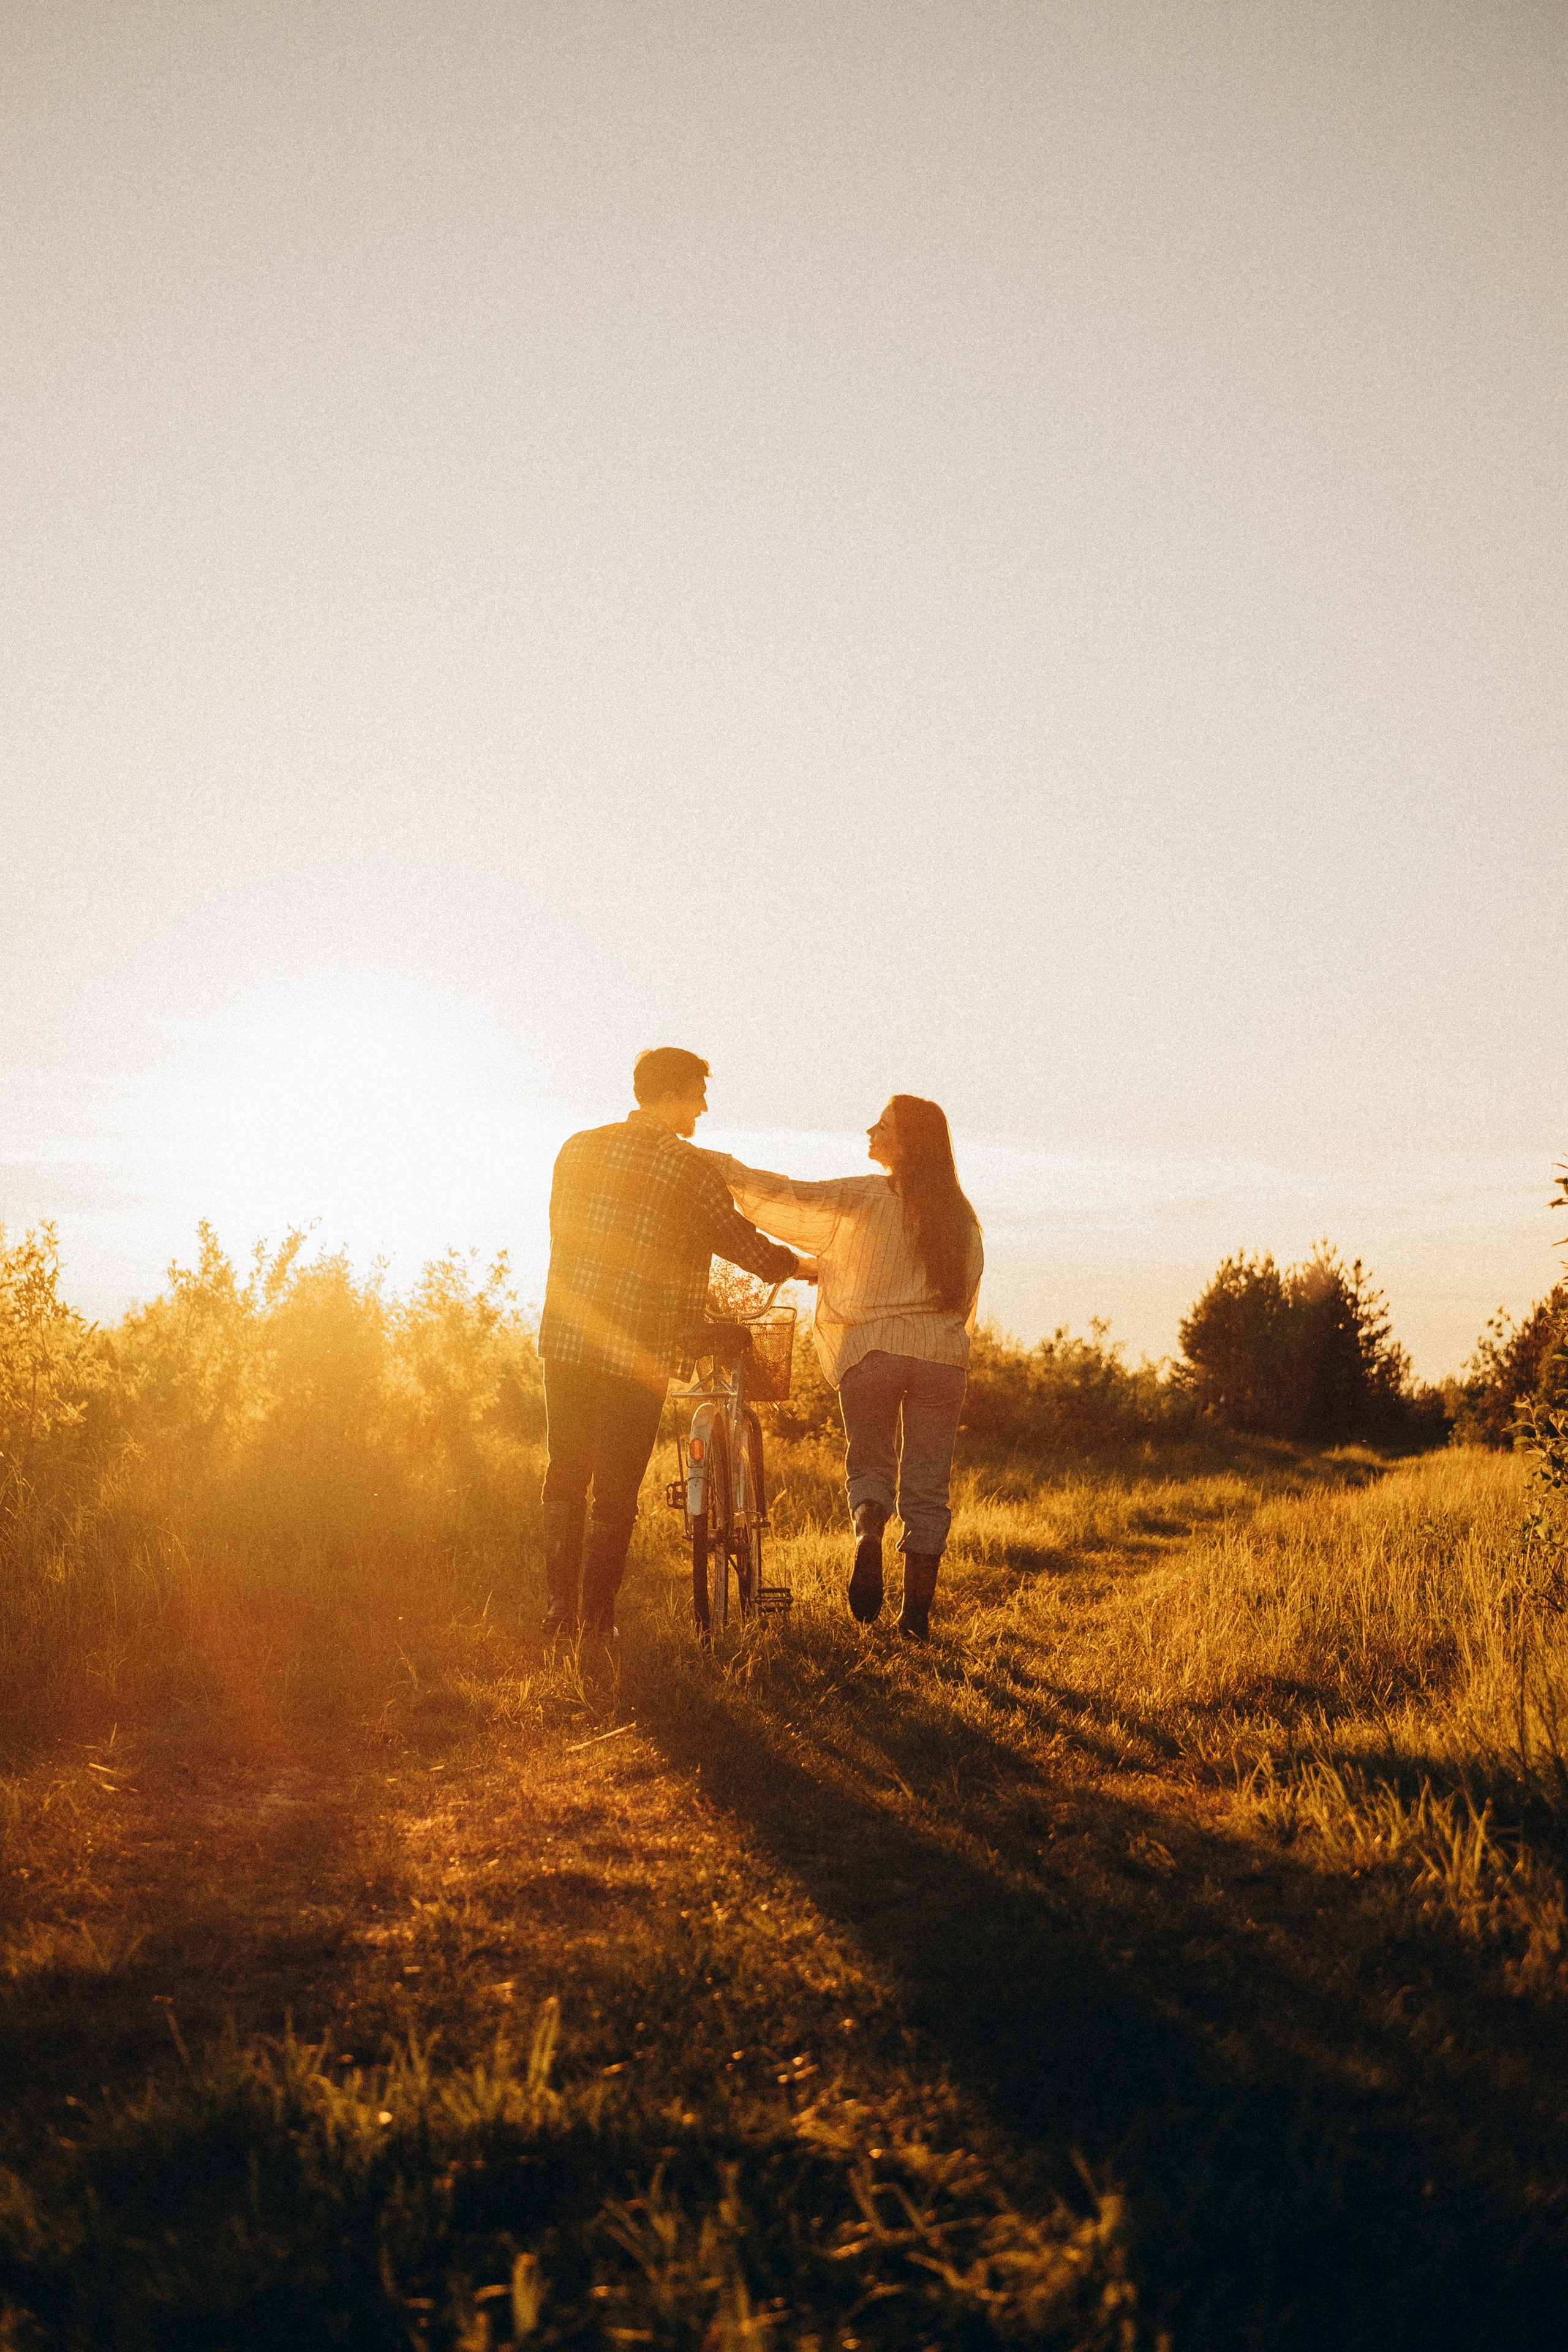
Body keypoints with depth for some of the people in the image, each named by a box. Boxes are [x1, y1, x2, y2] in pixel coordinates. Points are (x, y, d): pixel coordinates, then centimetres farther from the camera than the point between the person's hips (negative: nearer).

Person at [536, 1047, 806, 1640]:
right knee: (616, 1490, 5)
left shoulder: (577, 1149, 8)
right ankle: (598, 1618, 8)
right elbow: (740, 1241, -2)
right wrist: (797, 1265, 16)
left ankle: (558, 1607, 13)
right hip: (638, 1351, -4)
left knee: (565, 1478, 15)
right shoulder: (686, 1168, -8)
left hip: (565, 1339, 5)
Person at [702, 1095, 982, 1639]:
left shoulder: (863, 1198, -6)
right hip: (943, 1357, 3)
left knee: (870, 1464, 15)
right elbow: (967, 1294, 16)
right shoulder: (961, 1214, 10)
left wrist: (718, 1164, -4)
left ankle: (869, 1529, -16)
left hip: (870, 1348, -3)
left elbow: (788, 1201, -11)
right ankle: (917, 1610, 2)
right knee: (927, 1483, 6)